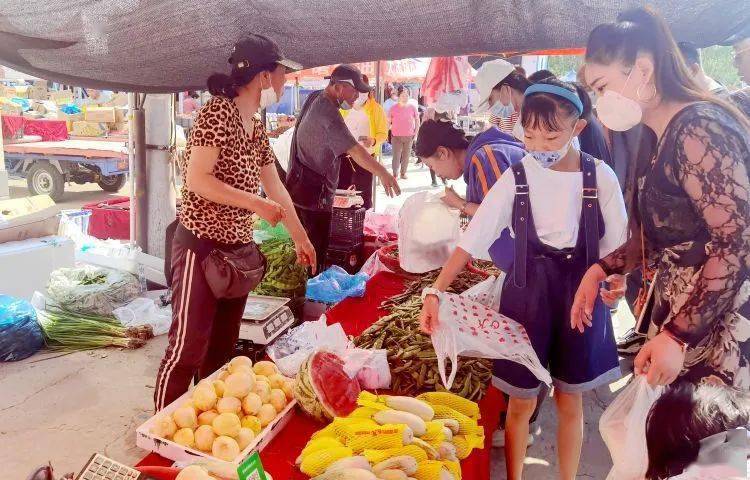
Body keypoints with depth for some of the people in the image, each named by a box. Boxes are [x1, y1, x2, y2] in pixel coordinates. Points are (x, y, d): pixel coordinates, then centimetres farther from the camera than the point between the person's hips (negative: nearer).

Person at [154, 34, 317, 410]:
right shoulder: (217, 112, -14)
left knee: (222, 348, 16)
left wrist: (301, 238, 24)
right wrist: (255, 204, -19)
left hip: (237, 250, 8)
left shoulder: (257, 129, 12)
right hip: (201, 247, -8)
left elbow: (276, 189, 19)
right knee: (187, 349, -2)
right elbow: (197, 180, -22)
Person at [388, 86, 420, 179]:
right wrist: (390, 132, 0)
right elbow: (388, 121, 5)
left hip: (409, 136, 2)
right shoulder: (393, 108, -3)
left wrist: (416, 132, 5)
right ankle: (395, 173, 5)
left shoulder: (412, 107, 0)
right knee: (396, 156, -2)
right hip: (396, 136, -1)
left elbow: (417, 120, 9)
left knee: (406, 156, 8)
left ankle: (403, 173, 20)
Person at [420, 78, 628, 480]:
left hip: (580, 294, 1)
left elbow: (615, 244, 3)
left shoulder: (600, 177, -7)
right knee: (522, 401, 10)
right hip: (527, 294, 0)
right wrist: (435, 291, -22)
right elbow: (471, 239, -13)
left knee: (570, 401, 15)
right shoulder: (515, 178, -9)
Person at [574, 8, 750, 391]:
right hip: (678, 316, 8)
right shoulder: (659, 140, 10)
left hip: (719, 325, -8)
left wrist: (679, 337, -22)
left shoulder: (697, 130, -18)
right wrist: (600, 271, 2)